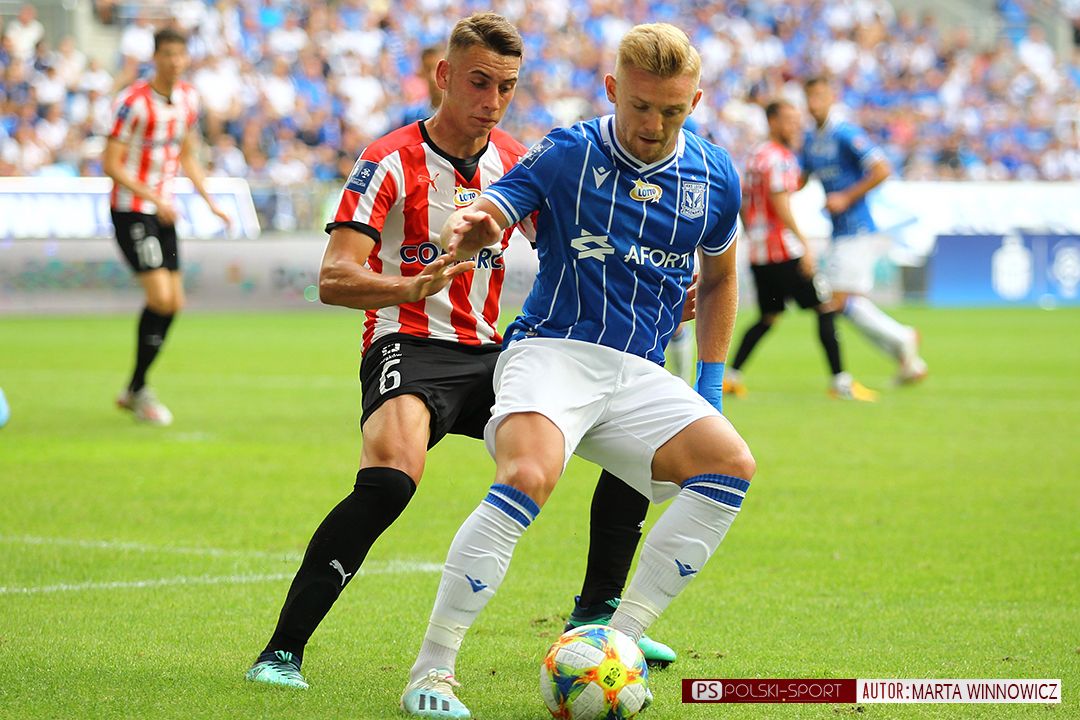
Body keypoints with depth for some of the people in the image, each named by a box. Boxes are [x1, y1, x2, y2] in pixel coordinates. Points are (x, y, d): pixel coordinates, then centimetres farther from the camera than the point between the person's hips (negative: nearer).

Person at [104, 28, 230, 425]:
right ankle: (138, 389, -1)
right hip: (131, 210, -7)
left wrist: (210, 201, 9)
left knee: (173, 303, 5)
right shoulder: (134, 102, -16)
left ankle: (132, 391, 18)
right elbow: (111, 164, -16)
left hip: (164, 211, 7)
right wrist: (154, 198, -24)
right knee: (160, 296, -16)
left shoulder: (188, 98, 6)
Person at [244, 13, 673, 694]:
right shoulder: (391, 163, -10)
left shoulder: (517, 163, 8)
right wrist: (414, 287, -40)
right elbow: (334, 279, -20)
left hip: (490, 353, 7)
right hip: (410, 349, -7)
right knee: (391, 477, -36)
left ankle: (596, 618, 17)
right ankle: (282, 651, -29)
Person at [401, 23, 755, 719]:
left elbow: (720, 276, 25)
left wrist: (710, 386, 17)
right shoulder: (566, 154, -3)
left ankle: (620, 641, -11)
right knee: (529, 475, -33)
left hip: (639, 374, 5)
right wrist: (468, 228, -37)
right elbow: (485, 215, -11)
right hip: (553, 350, -5)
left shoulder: (714, 177, 9)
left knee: (732, 464, -19)